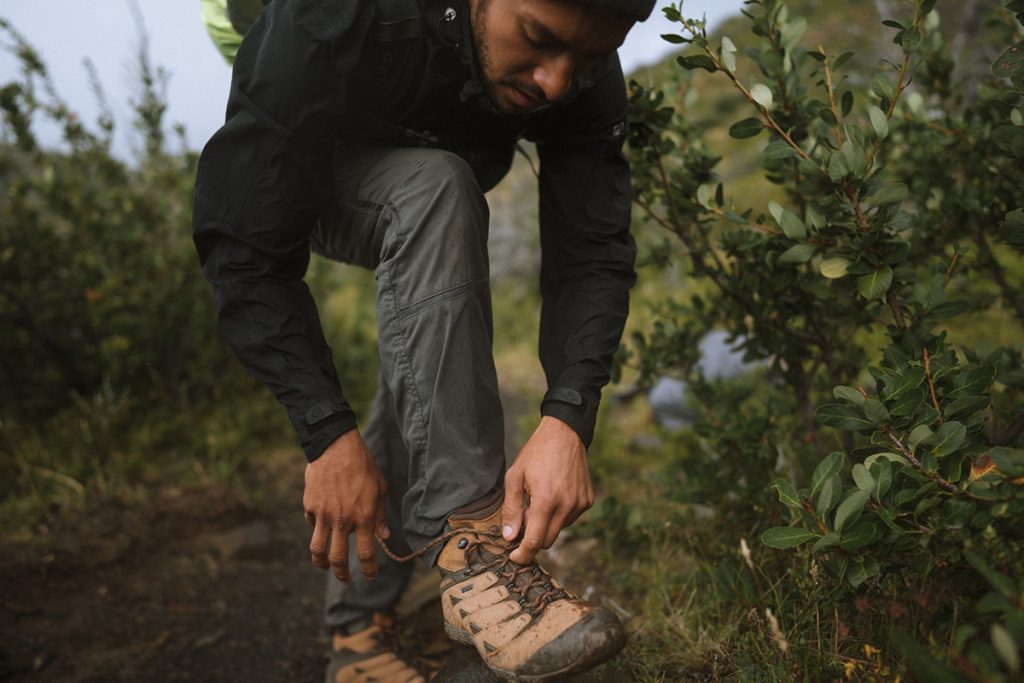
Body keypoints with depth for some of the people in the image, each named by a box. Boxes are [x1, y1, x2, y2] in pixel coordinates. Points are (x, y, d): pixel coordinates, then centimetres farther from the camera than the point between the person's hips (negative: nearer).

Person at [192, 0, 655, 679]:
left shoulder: (586, 74, -27)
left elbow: (592, 250, -29)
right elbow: (245, 244, -39)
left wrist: (568, 420, -45)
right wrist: (329, 435, -44)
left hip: (437, 206, 5)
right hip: (295, 180, -5)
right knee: (433, 188, -36)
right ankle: (470, 540, -34)